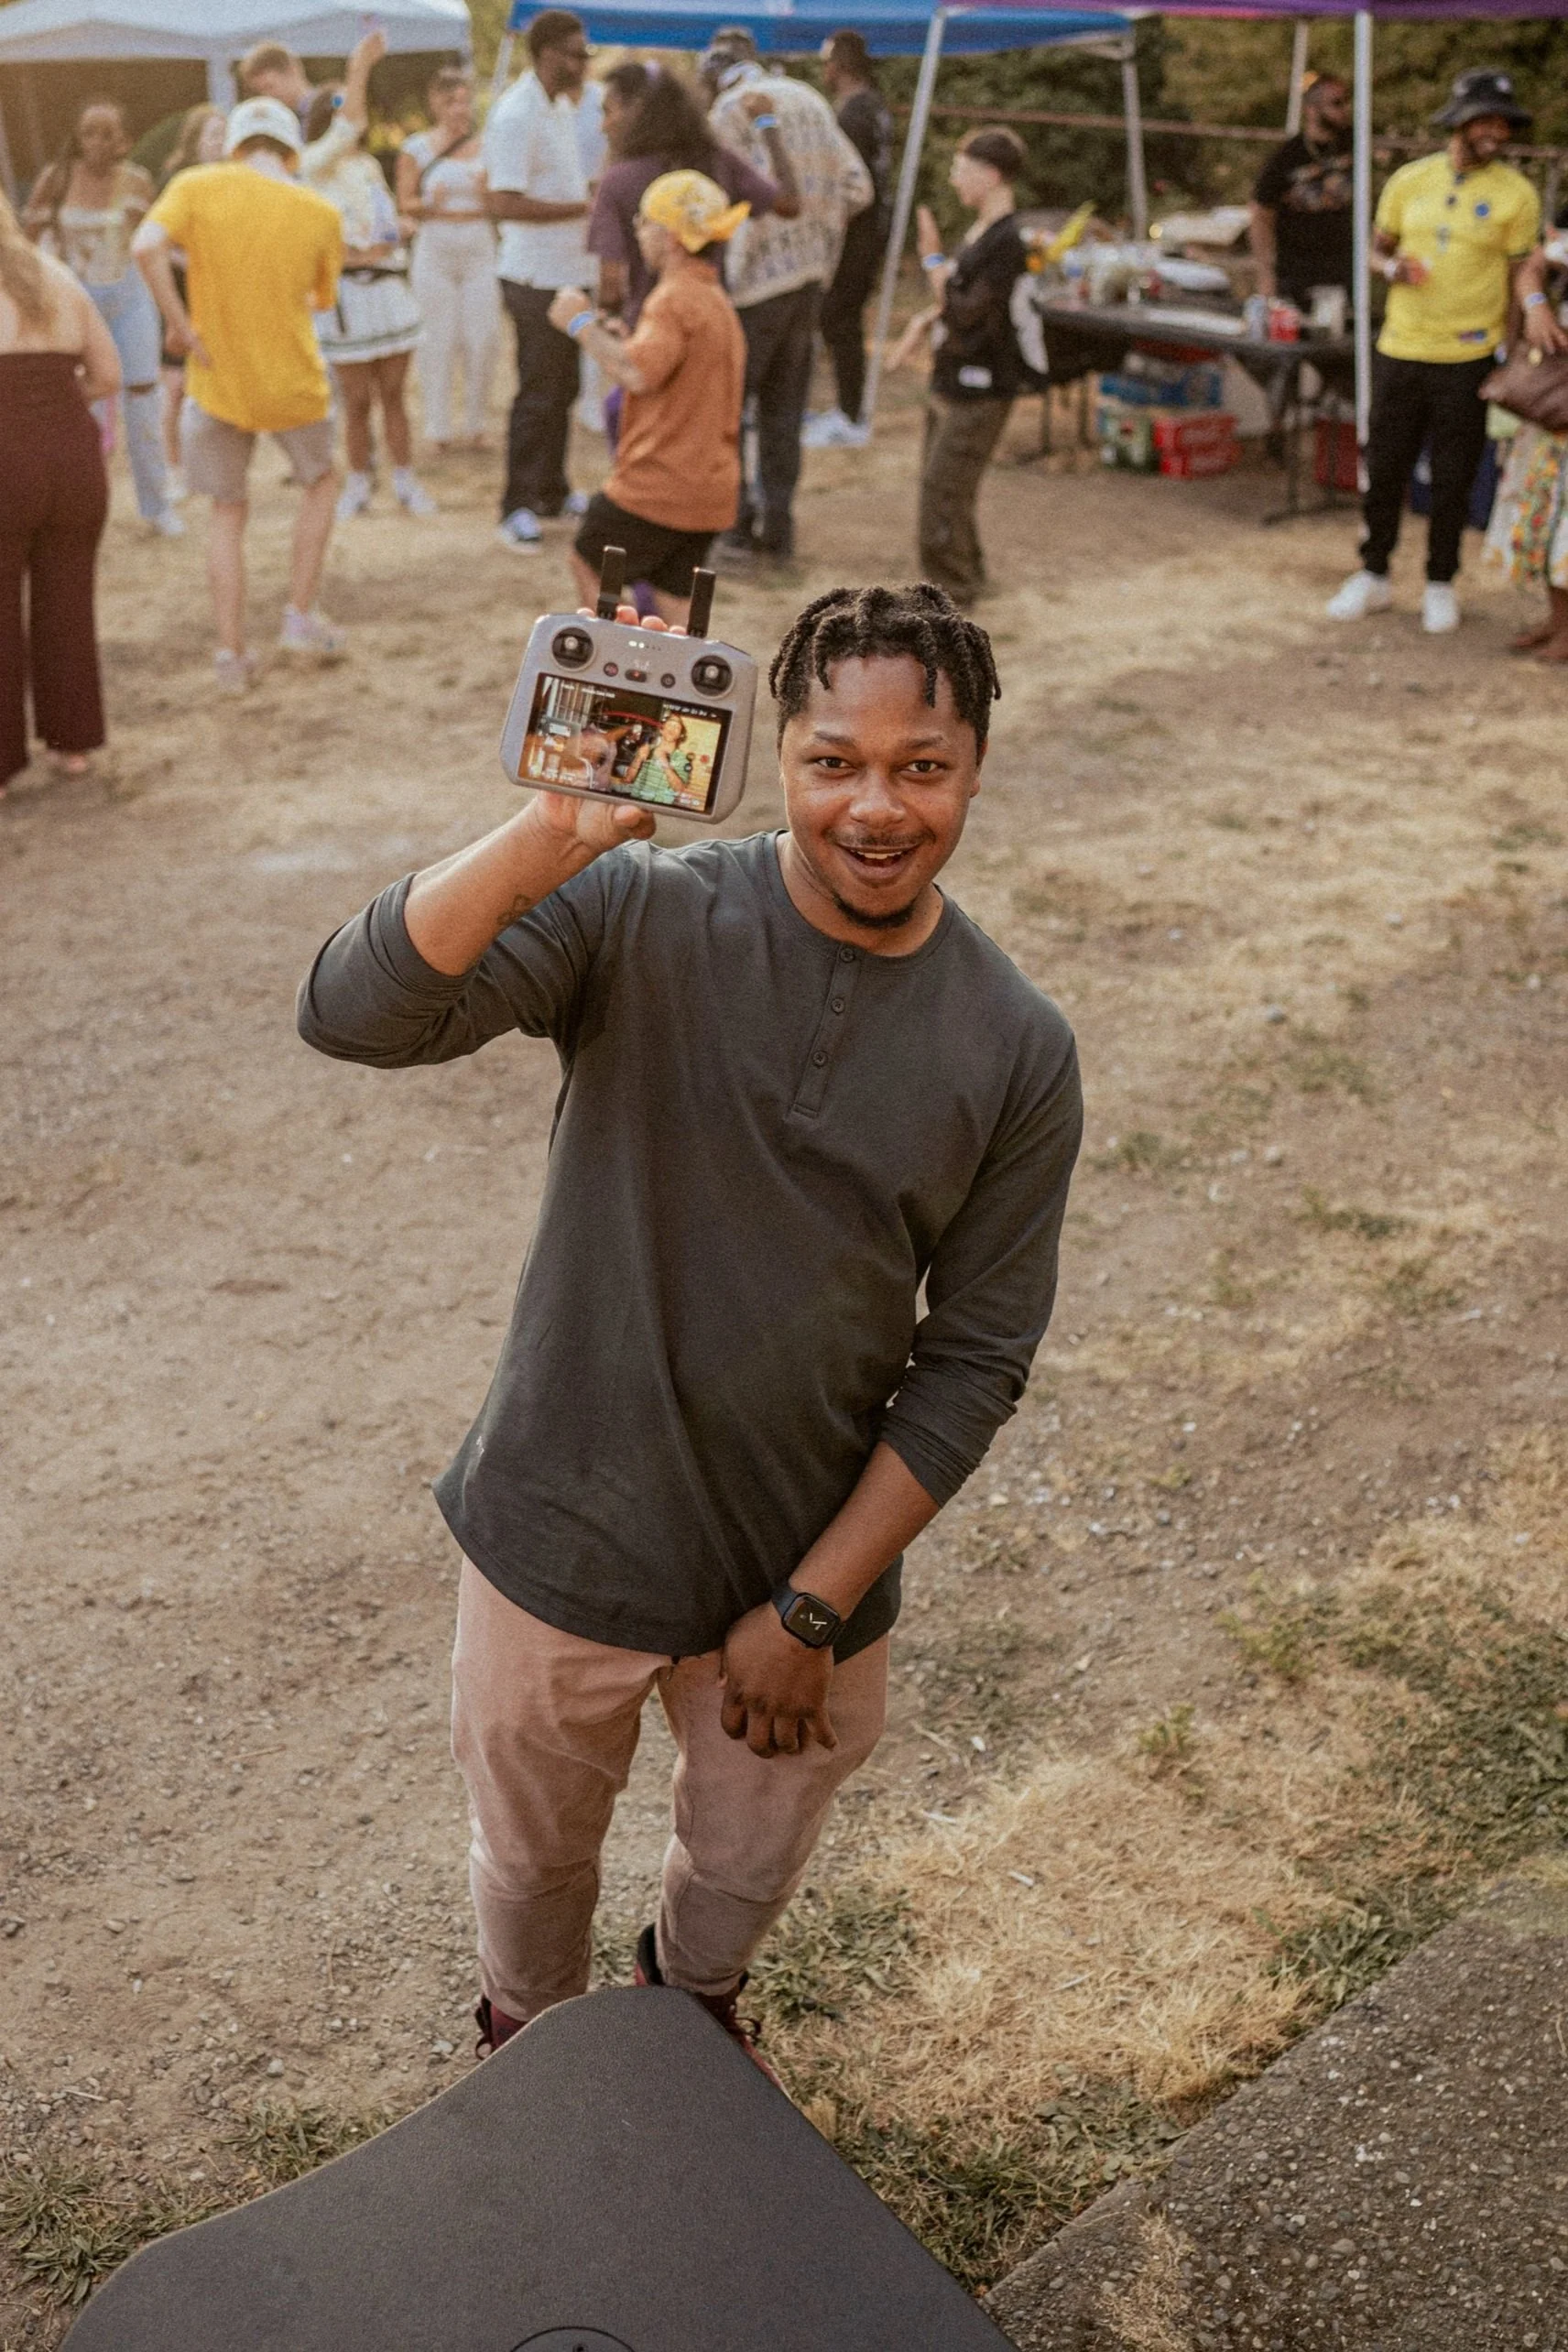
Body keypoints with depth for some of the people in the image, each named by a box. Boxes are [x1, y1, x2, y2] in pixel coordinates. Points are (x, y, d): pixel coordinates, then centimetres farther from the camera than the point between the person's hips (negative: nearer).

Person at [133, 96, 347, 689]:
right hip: (293, 384, 0)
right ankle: (300, 617, 20)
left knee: (227, 512, 17)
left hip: (217, 382, 0)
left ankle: (231, 654, 14)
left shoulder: (198, 186, -6)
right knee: (320, 482, 27)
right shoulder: (320, 213, -4)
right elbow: (321, 300, 8)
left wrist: (179, 323, -14)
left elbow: (147, 246, -22)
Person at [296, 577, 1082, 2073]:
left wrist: (811, 1608, -9)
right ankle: (526, 2036, 59)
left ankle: (694, 2003, 63)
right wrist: (559, 833, -43)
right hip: (565, 1542, -1)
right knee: (532, 1850, 25)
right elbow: (354, 1013, -30)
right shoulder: (638, 915, -18)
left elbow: (975, 1362, -7)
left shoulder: (1017, 1055, -12)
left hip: (811, 1569, 2)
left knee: (747, 1870, 27)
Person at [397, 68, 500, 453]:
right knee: (438, 341, 0)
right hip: (435, 250, -1)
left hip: (481, 250, 1)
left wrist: (488, 190, -12)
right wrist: (431, 204, -18)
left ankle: (475, 425, 12)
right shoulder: (417, 147, 3)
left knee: (483, 339, -2)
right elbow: (405, 204, 2)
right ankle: (440, 428, 8)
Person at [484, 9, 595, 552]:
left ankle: (552, 490, 29)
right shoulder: (516, 115, -18)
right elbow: (503, 203, -25)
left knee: (563, 387, 17)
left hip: (567, 273, 9)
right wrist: (583, 208, -23)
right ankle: (517, 507, 4)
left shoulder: (562, 106, 12)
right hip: (536, 277, -9)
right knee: (537, 394, -4)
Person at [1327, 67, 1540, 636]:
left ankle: (1440, 585, 21)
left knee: (1452, 480, 6)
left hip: (1468, 360, -2)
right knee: (1384, 469, 10)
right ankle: (1373, 577, 25)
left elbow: (1520, 275, -1)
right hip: (1400, 352, 3)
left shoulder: (1516, 194, -4)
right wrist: (1391, 266, -8)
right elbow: (1377, 248, 15)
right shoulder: (1410, 180, 4)